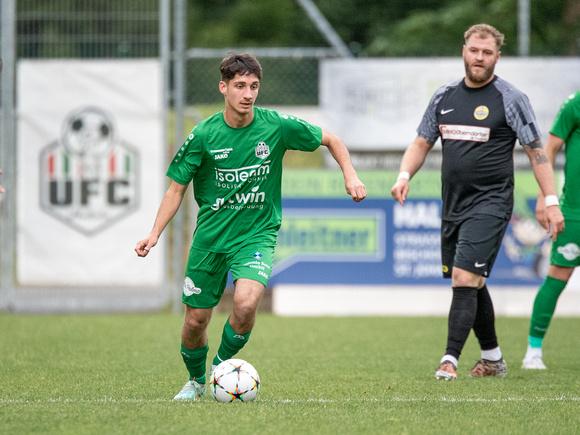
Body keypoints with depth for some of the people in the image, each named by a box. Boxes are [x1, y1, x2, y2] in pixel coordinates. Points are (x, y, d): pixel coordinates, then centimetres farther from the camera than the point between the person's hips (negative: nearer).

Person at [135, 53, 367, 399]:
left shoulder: (277, 126, -10)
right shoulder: (204, 135, -10)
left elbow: (330, 140, 6)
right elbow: (177, 189, -1)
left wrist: (350, 176, -7)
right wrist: (154, 234, -12)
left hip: (257, 234, -1)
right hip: (210, 236, 1)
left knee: (246, 303, -27)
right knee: (195, 321, 4)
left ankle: (223, 366, 0)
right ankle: (196, 380, 34)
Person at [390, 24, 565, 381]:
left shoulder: (511, 99, -5)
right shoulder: (444, 97, 10)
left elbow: (537, 151, -4)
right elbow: (422, 143, 17)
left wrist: (551, 201, -10)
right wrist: (405, 175, -2)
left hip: (491, 203, -6)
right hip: (453, 204, 6)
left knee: (465, 278, -17)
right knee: (472, 285, 13)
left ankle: (450, 360, -19)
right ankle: (493, 359, 26)